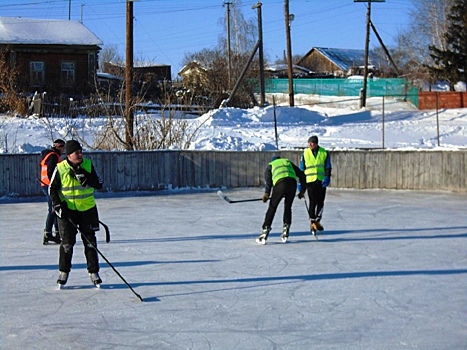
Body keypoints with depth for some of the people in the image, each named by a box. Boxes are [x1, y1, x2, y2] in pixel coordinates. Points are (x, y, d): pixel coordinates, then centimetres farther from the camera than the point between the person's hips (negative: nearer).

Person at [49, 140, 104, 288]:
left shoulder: (88, 165, -1)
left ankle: (93, 272, 13)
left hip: (87, 209, 2)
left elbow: (99, 184, -4)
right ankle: (63, 272, 15)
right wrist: (58, 205, -10)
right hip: (67, 210, -2)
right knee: (67, 242, 0)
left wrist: (86, 177, -20)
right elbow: (52, 188, 0)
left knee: (90, 241, 4)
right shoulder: (60, 169, -7)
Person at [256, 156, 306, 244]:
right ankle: (285, 234, 16)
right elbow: (301, 175, 28)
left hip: (280, 183, -3)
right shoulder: (288, 162, 36)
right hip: (292, 183, 3)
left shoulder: (270, 165, 28)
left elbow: (268, 178, 8)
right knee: (288, 207, 18)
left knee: (272, 208, 4)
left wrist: (267, 193, -1)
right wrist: (303, 190, 29)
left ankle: (265, 231, -2)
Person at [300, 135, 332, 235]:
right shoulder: (305, 153, 2)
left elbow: (328, 167, 6)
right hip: (310, 181, -2)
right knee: (313, 202, -7)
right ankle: (312, 222, 1)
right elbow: (301, 169, 7)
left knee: (320, 202, 6)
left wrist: (327, 178, -8)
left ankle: (318, 221, 20)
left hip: (321, 181, 2)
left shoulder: (324, 153, 3)